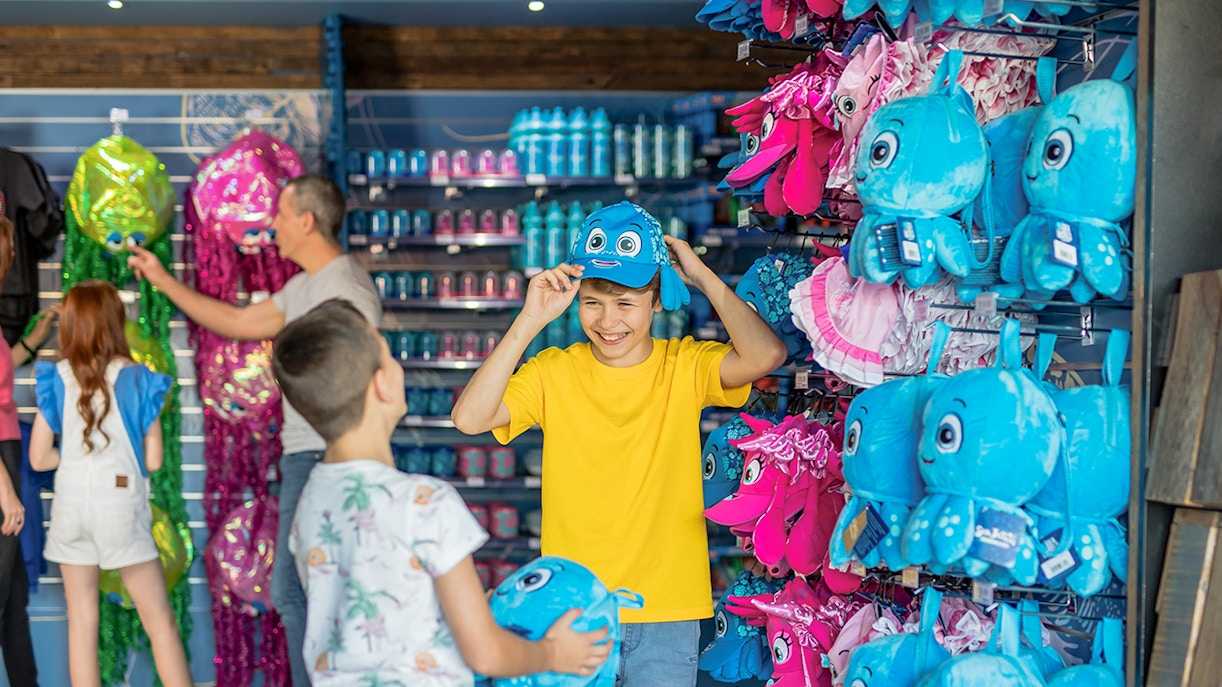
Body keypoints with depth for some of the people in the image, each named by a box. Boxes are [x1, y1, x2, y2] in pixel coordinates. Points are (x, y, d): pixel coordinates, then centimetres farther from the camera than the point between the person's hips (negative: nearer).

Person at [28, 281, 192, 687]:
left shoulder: (57, 379, 0)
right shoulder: (136, 379, -5)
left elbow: (39, 459, 2)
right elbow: (152, 460, -3)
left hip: (70, 503, 2)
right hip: (120, 503, -2)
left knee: (81, 621, 9)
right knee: (159, 619, 4)